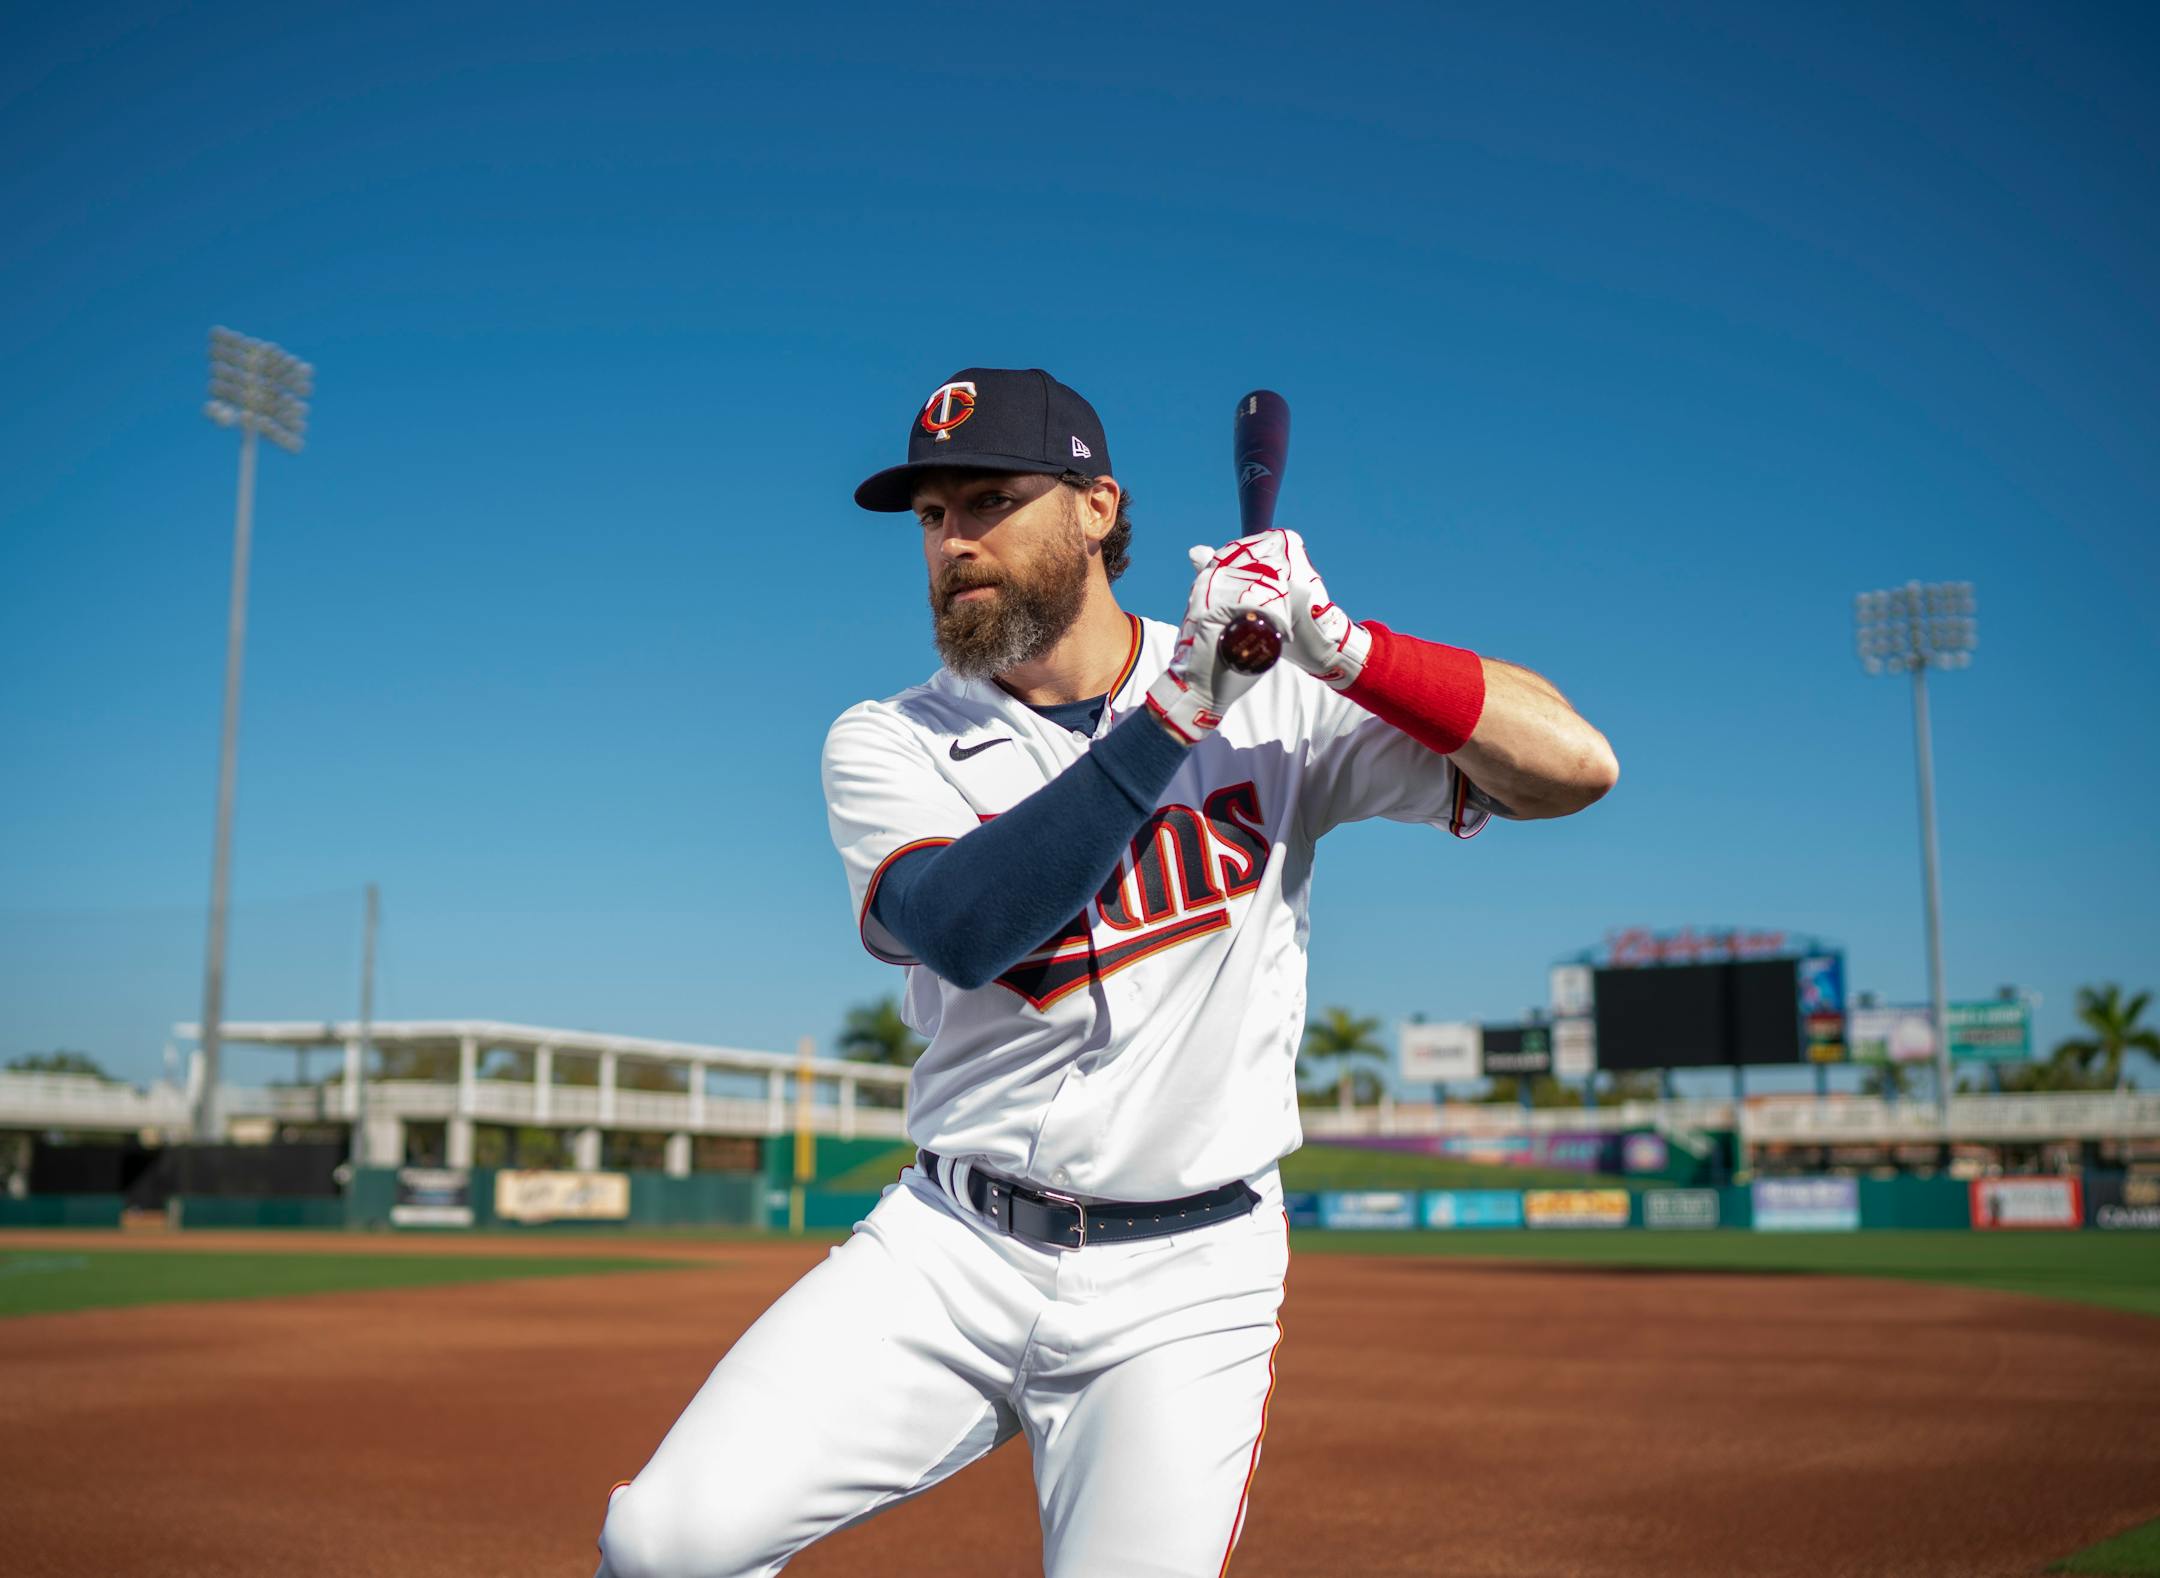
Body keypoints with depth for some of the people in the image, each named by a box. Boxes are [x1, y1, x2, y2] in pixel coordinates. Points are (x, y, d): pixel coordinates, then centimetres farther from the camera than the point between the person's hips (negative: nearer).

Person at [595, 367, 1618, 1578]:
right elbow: (957, 929, -21)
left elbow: (1575, 766, -8)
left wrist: (1339, 648, -22)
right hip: (948, 1252, 1)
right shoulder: (886, 744, 1)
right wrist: (1180, 709, -22)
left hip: (1185, 1287, 0)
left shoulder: (1275, 706, 0)